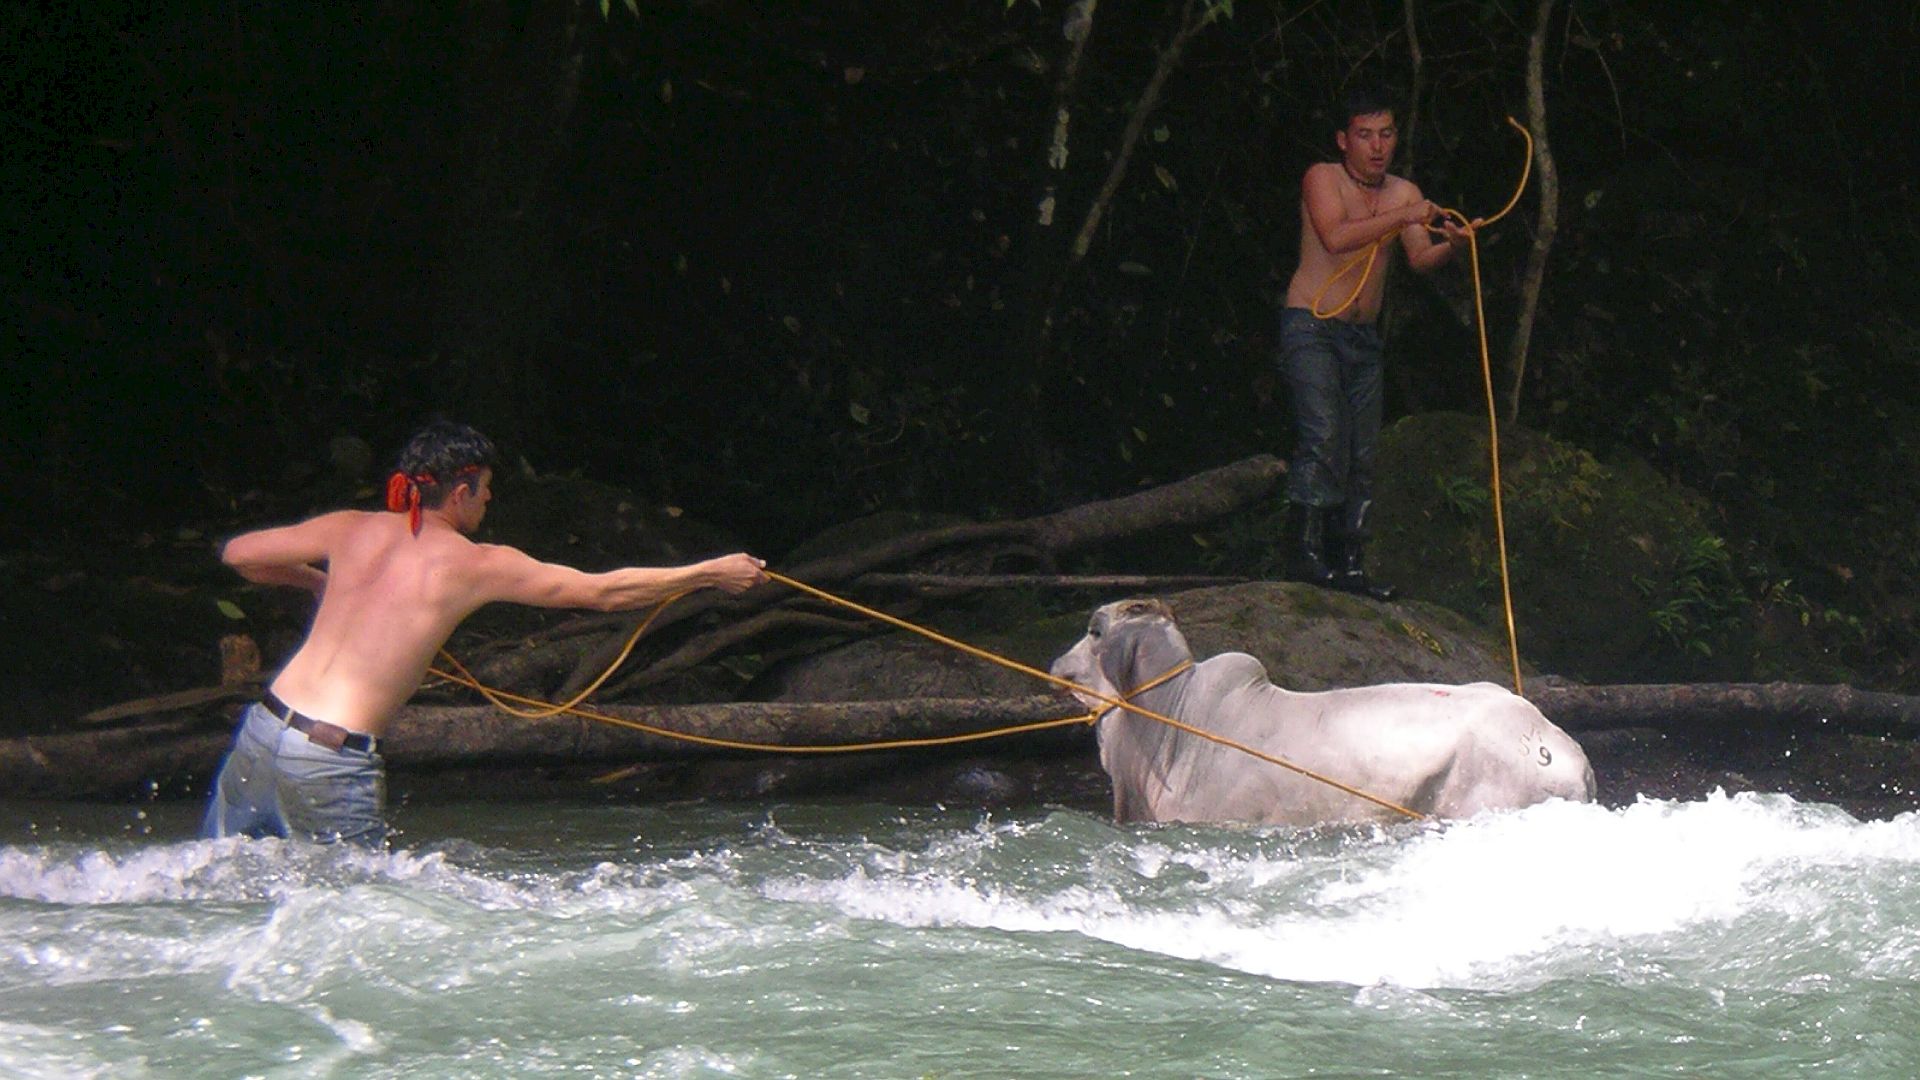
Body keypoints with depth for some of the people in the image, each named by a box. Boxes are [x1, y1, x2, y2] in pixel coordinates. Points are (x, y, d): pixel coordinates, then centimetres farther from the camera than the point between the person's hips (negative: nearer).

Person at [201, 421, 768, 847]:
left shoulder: (354, 530, 10)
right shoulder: (474, 564, -1)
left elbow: (238, 553, 19)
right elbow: (605, 592, 3)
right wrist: (712, 573, 13)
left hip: (264, 727, 5)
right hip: (331, 761, -5)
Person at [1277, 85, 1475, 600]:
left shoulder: (1403, 192, 9)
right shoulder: (1322, 179, -8)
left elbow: (1421, 259, -1)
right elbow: (1335, 237, -24)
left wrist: (1450, 244, -22)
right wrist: (1400, 216, -27)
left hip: (1362, 336, 7)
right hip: (1311, 326, -7)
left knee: (1361, 454, 4)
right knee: (1325, 436, -20)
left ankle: (1349, 563, 8)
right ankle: (1304, 553, -20)